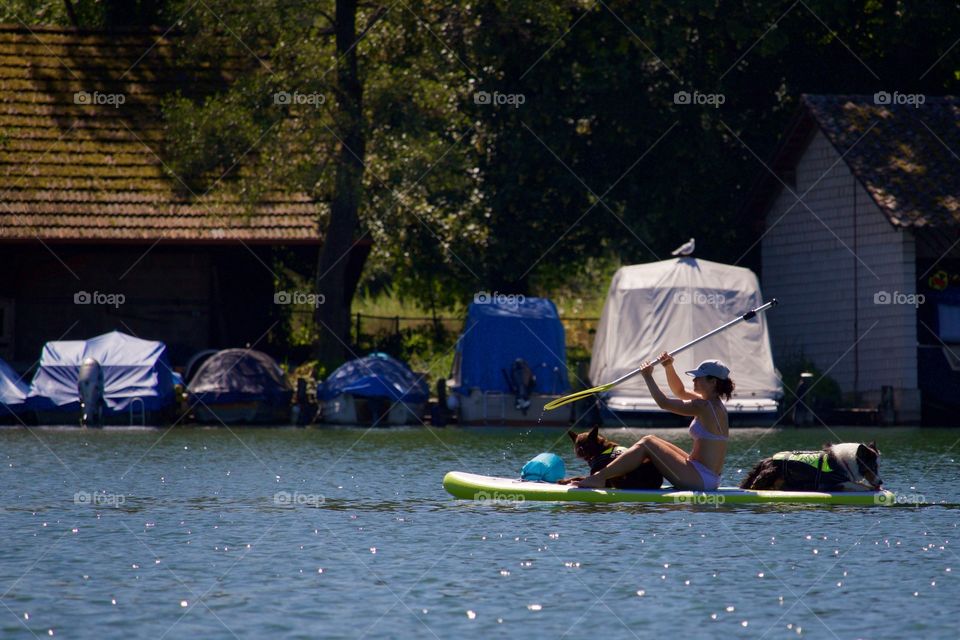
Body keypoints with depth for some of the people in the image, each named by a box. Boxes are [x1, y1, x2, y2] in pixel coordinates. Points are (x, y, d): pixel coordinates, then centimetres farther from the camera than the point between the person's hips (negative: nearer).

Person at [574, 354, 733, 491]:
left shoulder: (703, 406, -17)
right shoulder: (712, 403, 13)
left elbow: (663, 403, -14)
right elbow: (680, 392, 27)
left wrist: (648, 377, -2)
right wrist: (669, 367, 13)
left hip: (701, 479, -10)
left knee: (647, 443, -7)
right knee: (651, 442, 15)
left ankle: (599, 477, -7)